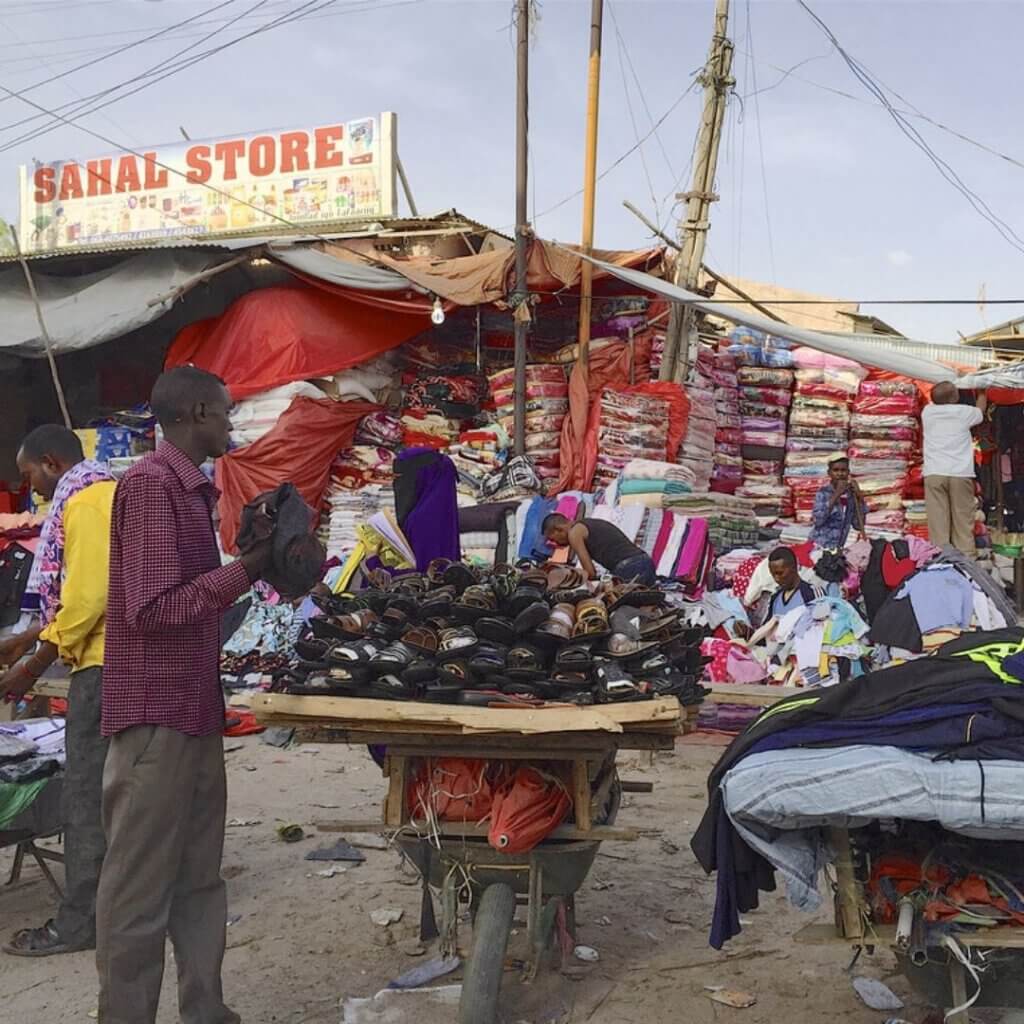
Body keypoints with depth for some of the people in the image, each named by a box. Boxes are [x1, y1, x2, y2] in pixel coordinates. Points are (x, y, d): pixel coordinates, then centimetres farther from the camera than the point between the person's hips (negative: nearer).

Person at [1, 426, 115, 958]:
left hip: (106, 664, -10)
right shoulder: (109, 494, 19)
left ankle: (78, 920, 3)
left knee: (85, 794, -3)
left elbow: (88, 596, -20)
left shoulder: (83, 502, -12)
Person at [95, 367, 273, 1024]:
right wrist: (248, 569, -18)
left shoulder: (191, 489, 14)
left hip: (196, 711, 9)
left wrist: (254, 559, 10)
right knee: (141, 891, 2)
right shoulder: (150, 483, -14)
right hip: (156, 716, -9)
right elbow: (154, 607, -20)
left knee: (200, 880, 16)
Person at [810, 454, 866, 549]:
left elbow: (858, 525, 1)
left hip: (837, 549, 5)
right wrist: (836, 495, -27)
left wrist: (860, 498, -8)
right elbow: (817, 520, -25)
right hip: (819, 548, -5)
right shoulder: (823, 493, -10)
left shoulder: (851, 495, 2)